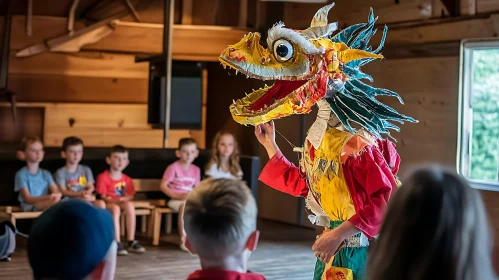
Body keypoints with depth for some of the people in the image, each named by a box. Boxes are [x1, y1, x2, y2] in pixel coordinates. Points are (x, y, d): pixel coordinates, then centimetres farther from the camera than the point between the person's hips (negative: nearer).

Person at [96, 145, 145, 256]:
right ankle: (117, 243, -39)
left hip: (122, 202, 4)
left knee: (130, 205, -31)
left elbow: (130, 196, 4)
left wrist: (124, 199, -19)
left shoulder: (127, 180, 8)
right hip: (108, 203, -3)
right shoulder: (103, 177, -5)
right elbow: (103, 196, -8)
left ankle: (131, 242, -27)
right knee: (115, 208, -37)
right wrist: (114, 200, -26)